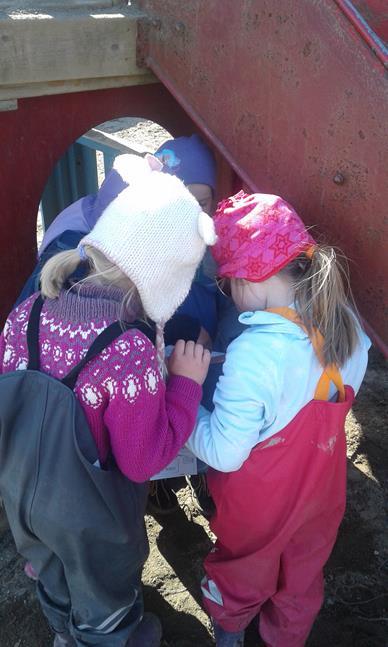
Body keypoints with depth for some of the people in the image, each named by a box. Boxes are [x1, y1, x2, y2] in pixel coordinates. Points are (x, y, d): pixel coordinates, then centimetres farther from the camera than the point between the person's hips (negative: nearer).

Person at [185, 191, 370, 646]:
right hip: (322, 490, 5)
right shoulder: (345, 322, -16)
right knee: (302, 582, 31)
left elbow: (223, 452, -30)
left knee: (245, 577, 28)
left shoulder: (254, 353, -37)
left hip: (261, 504, -5)